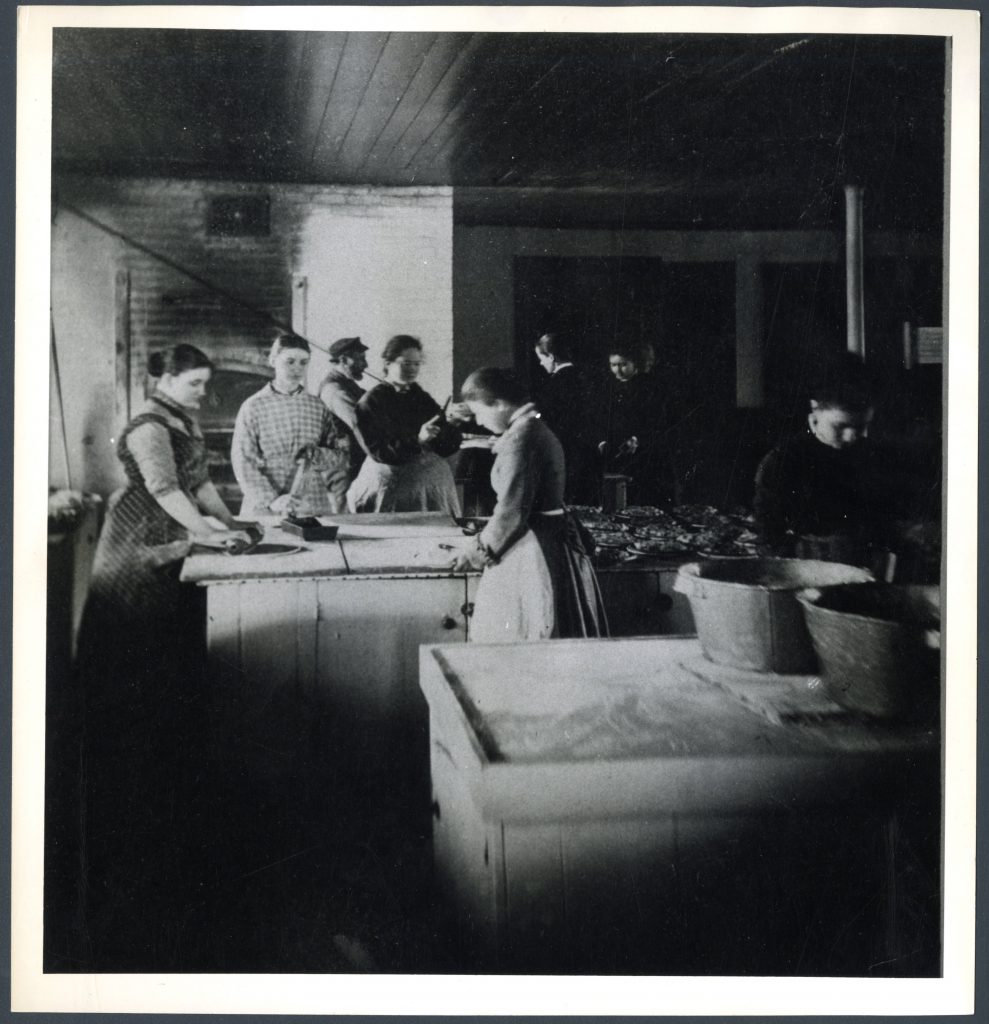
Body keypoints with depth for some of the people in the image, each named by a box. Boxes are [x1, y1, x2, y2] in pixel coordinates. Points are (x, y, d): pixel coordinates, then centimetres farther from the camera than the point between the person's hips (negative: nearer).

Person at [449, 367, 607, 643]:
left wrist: (478, 550, -7)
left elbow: (512, 511, -20)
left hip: (535, 553, -10)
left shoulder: (519, 438, -18)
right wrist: (485, 537, 22)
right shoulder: (535, 428, 13)